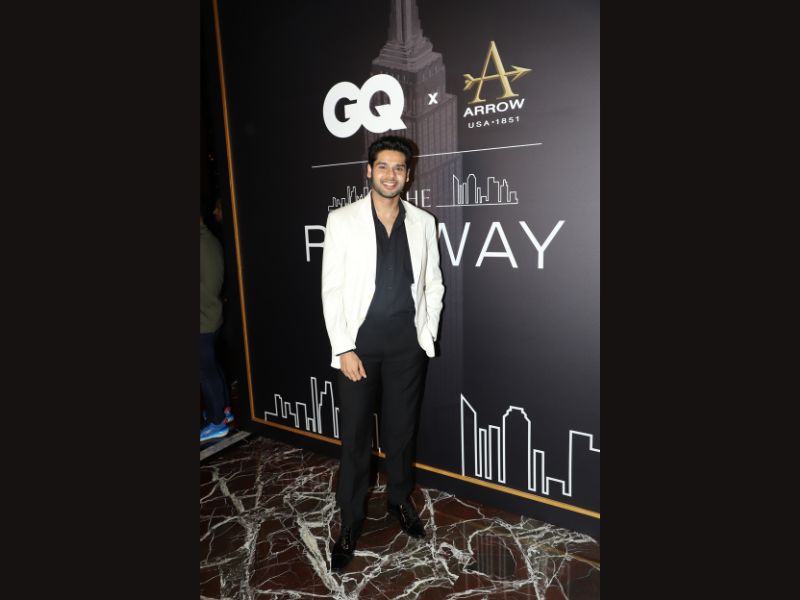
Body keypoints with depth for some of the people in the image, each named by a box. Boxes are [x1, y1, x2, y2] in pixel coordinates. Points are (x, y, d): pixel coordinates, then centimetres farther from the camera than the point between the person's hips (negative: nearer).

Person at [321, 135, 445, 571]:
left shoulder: (423, 223, 4)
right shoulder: (342, 220, -3)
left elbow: (433, 284, 10)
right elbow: (331, 289, -6)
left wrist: (427, 334, 3)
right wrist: (344, 349, -10)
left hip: (407, 342, 2)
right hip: (358, 340, -2)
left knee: (402, 428, 15)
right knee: (354, 434, 6)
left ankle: (400, 500, 38)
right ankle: (350, 522, 25)